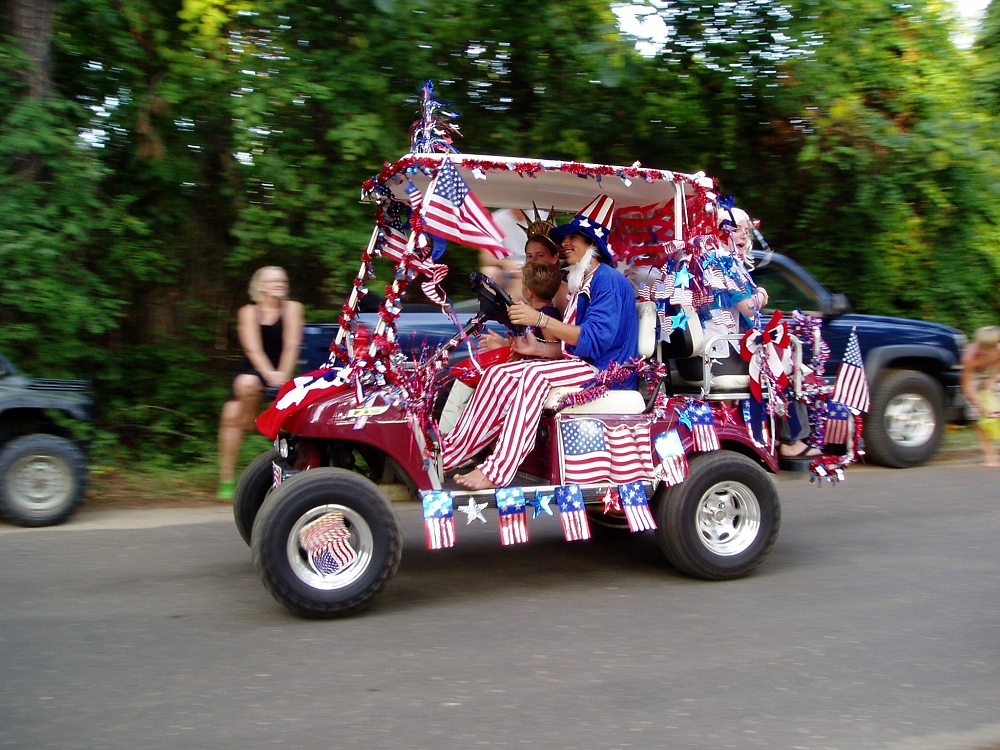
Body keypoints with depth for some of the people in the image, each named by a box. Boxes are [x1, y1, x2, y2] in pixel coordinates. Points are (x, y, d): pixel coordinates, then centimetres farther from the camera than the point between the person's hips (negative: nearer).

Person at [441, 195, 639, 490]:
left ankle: (497, 473, -37)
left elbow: (595, 339, -23)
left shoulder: (608, 280, -11)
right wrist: (539, 348, -1)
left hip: (606, 371, -10)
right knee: (499, 374, -7)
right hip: (582, 365, 10)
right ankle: (451, 451, -12)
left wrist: (540, 319, -25)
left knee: (535, 375, -33)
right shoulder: (583, 284, 20)